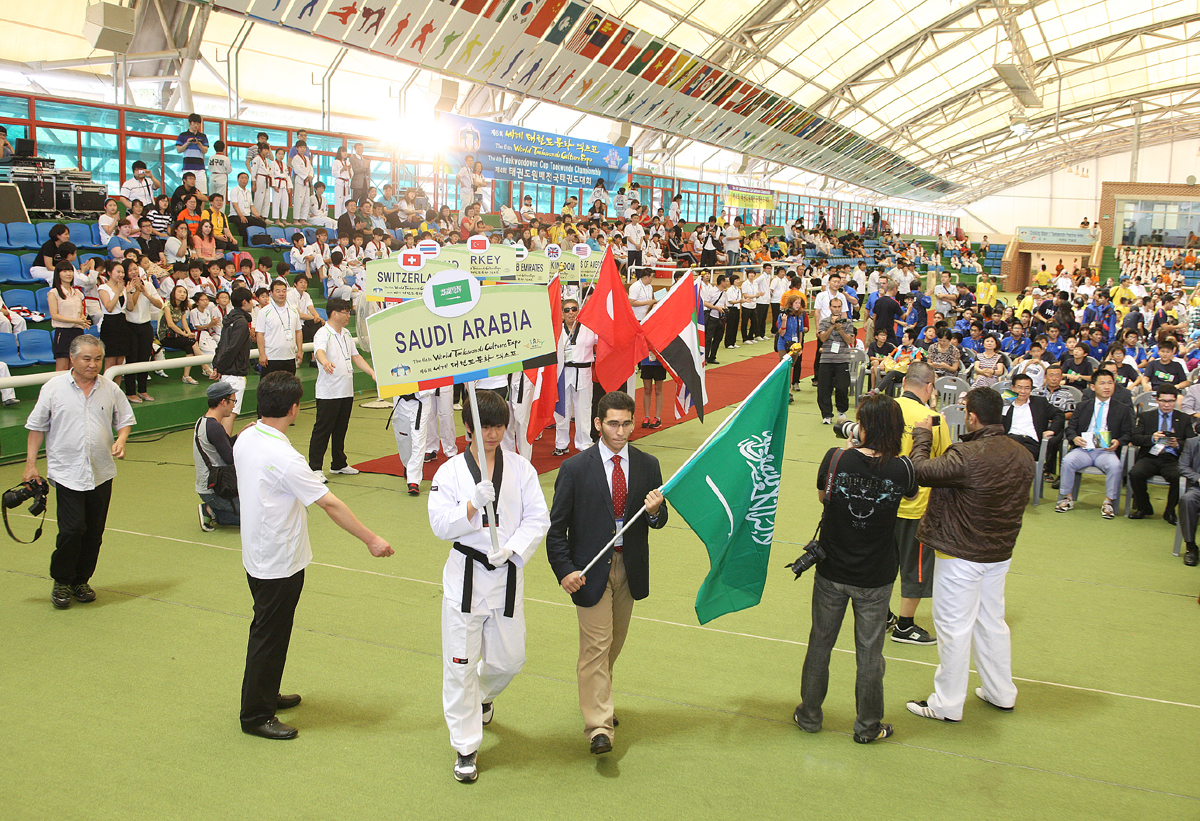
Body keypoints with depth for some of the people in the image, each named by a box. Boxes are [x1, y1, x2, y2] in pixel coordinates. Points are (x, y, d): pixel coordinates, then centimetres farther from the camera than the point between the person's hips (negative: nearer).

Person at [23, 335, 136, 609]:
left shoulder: (110, 389, 4)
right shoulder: (53, 388, -2)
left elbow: (125, 420, 15)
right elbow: (37, 427, 3)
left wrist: (120, 440, -6)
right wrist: (30, 464, 0)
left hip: (101, 473, 3)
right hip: (67, 471, -3)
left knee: (94, 532, 8)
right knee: (72, 529, -10)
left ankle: (81, 581, 25)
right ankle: (61, 582, 10)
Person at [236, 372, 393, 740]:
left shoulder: (245, 439, -2)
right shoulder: (284, 458, -29)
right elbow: (330, 503, -26)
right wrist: (371, 539, -22)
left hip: (256, 554, 9)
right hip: (280, 562, -9)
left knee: (269, 629, 24)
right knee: (269, 636, 5)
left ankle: (266, 694, 41)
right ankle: (256, 715, 18)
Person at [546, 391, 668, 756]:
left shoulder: (647, 466, 1)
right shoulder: (575, 469, -9)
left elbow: (659, 521, 5)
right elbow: (556, 527, -6)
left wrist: (655, 511, -19)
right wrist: (564, 570, -16)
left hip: (629, 567, 4)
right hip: (590, 570, -4)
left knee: (614, 643, 18)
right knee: (595, 646, -6)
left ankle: (598, 699, 40)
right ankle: (599, 726, -3)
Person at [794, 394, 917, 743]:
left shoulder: (835, 459, -18)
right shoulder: (902, 469, -16)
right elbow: (912, 494, 7)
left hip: (831, 572, 1)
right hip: (875, 578, 0)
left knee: (820, 643, 18)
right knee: (869, 653, 15)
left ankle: (809, 715, 33)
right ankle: (868, 726, 29)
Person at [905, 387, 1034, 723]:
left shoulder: (968, 456, -27)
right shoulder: (1023, 456, -1)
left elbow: (921, 471, -24)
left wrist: (922, 436, -8)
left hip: (961, 556, -7)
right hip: (1000, 553, 8)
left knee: (954, 628, 3)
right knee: (992, 622, 21)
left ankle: (947, 704, 14)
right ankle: (1001, 694, 34)